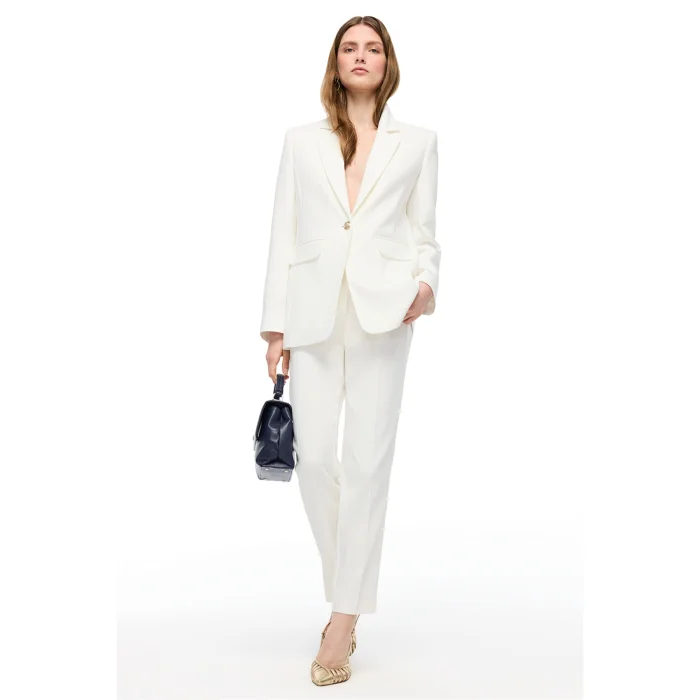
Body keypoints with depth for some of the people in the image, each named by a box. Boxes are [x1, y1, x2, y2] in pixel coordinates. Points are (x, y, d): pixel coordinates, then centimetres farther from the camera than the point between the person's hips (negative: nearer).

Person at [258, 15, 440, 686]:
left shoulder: (416, 141, 13)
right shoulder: (301, 140, 14)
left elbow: (425, 232, 13)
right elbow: (282, 234, 10)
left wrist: (426, 283, -8)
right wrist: (275, 325, 5)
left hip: (382, 309, -1)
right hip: (313, 309, 2)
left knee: (367, 460, -4)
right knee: (313, 458, -3)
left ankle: (343, 617, 6)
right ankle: (345, 591, 20)